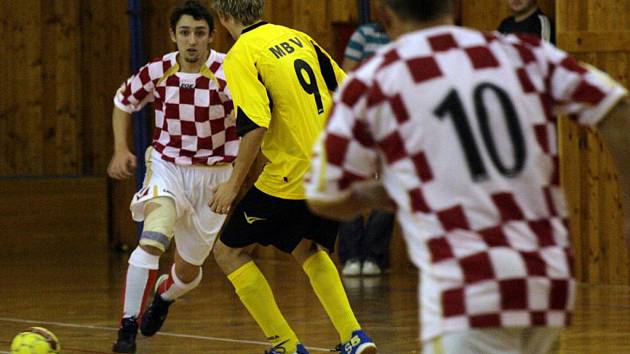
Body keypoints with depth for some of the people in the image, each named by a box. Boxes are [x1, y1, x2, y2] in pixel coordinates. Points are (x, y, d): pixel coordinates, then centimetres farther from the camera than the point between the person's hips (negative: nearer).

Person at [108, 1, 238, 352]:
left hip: (214, 175, 0)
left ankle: (164, 295, 49)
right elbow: (124, 101, 11)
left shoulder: (227, 73, -21)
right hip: (167, 166, 0)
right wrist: (121, 149, 1)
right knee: (153, 239, -27)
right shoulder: (158, 72, -10)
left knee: (188, 270, 12)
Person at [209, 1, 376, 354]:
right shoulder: (298, 38, 11)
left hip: (290, 176, -7)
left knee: (229, 251, 9)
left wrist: (234, 184, -13)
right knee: (308, 249, 30)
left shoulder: (242, 55, -11)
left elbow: (256, 125, -21)